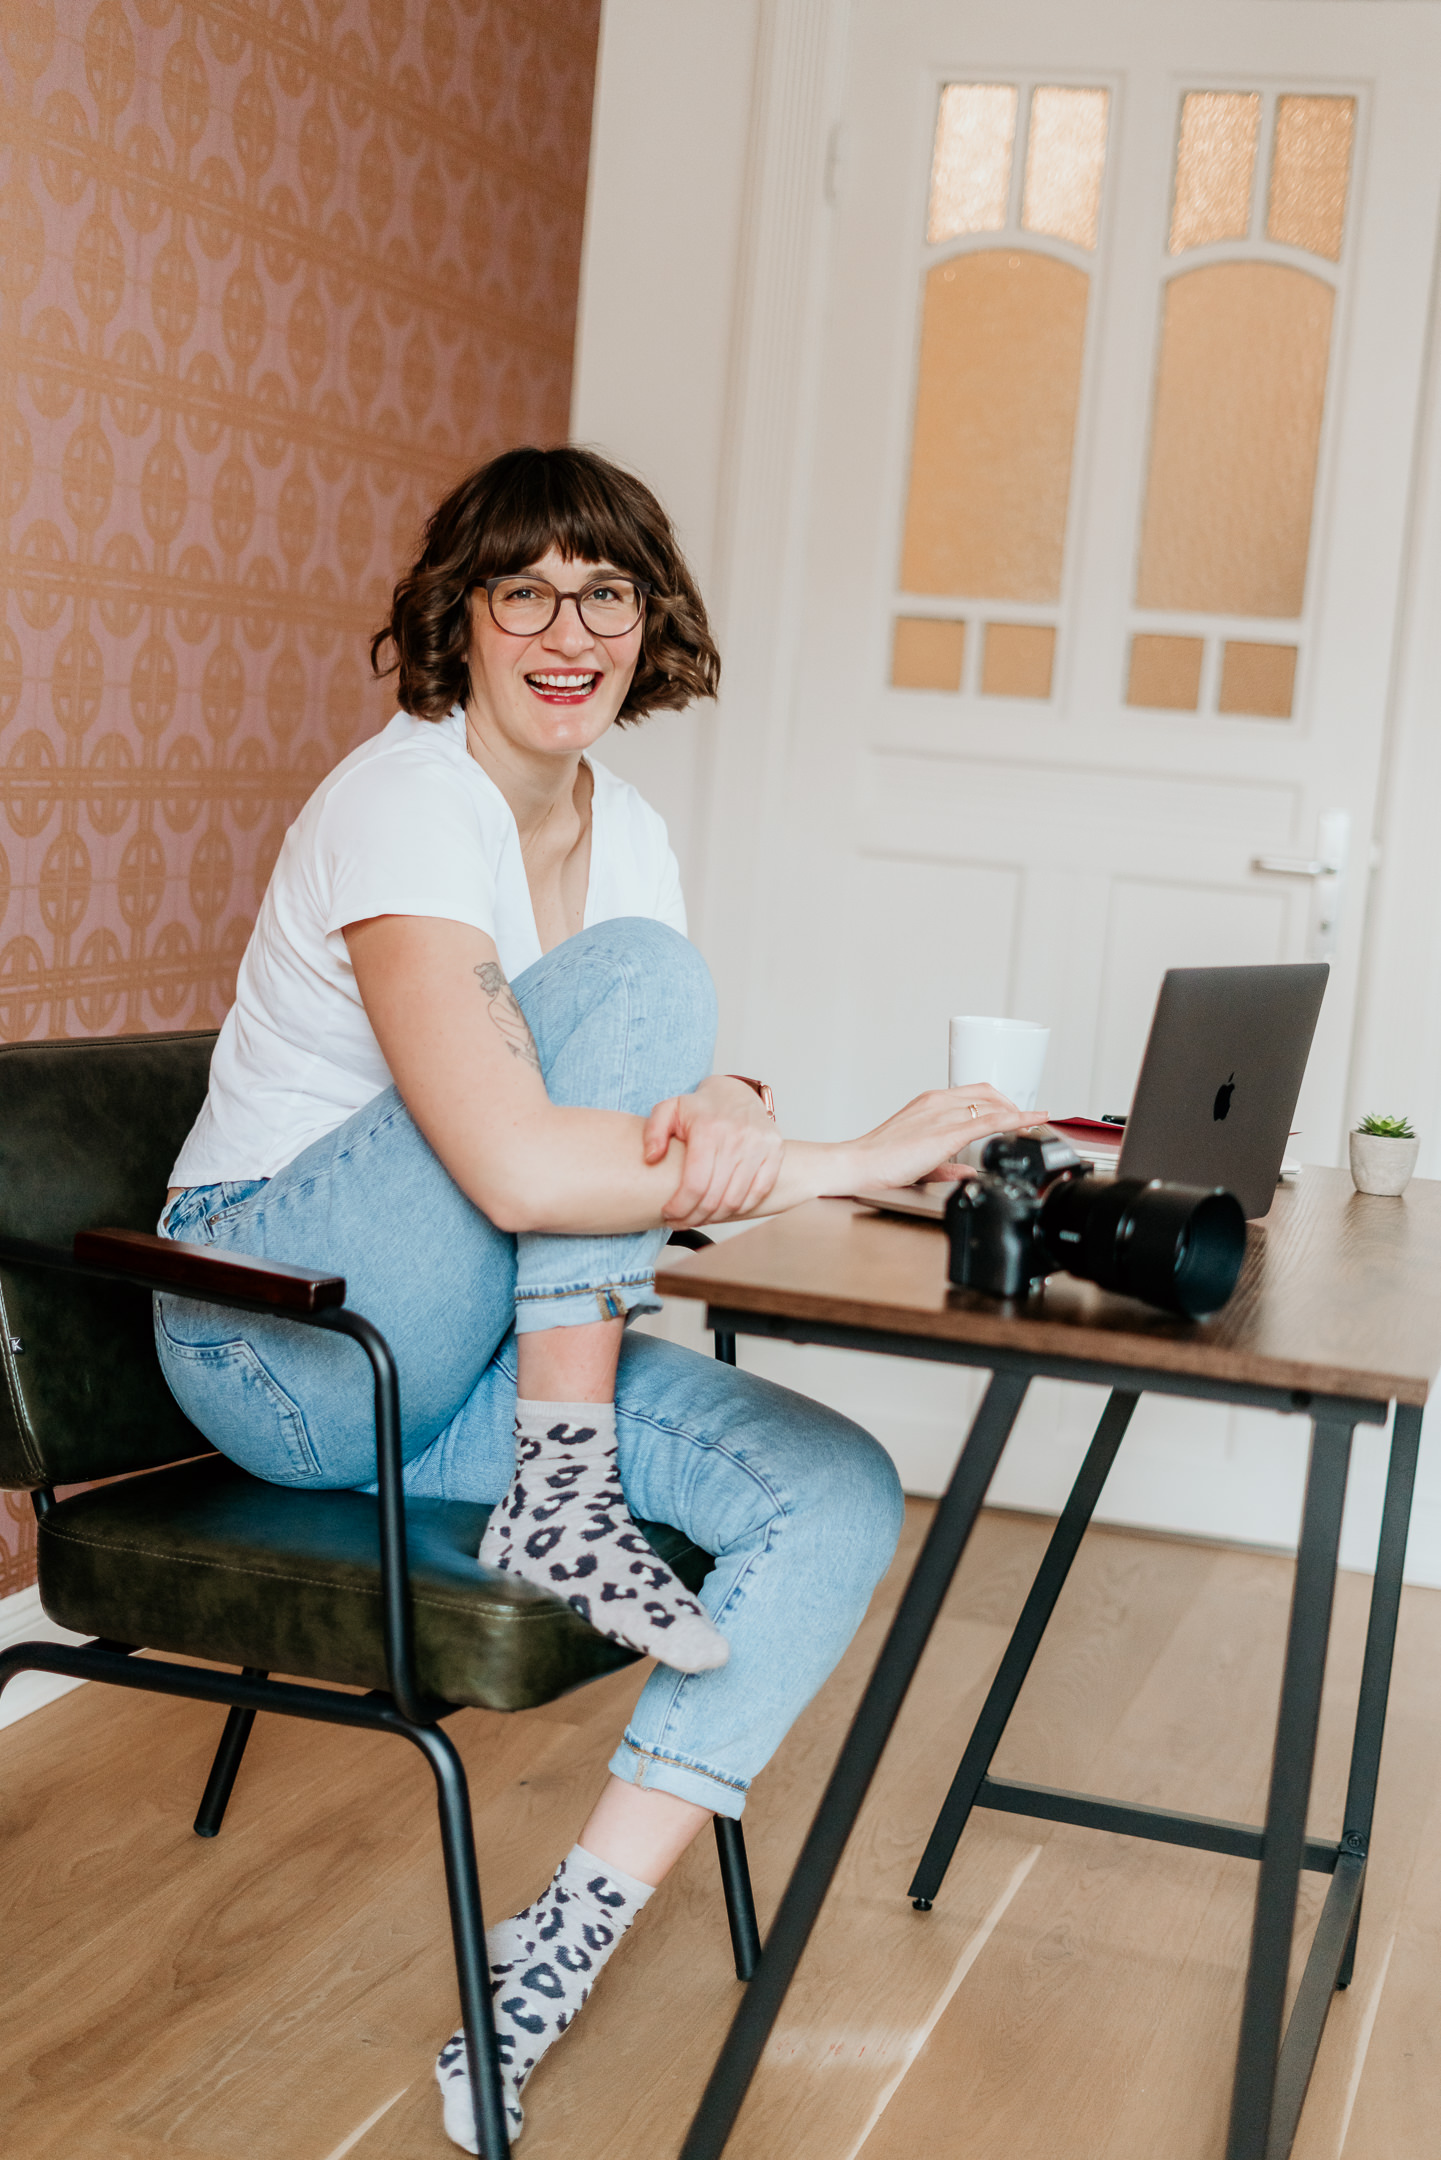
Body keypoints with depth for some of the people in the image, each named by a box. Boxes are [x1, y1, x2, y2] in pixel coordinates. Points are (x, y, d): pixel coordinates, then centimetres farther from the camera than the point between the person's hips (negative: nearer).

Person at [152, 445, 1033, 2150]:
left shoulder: (623, 830, 7)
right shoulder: (403, 806, -19)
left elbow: (676, 1096, -2)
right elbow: (513, 1168, -32)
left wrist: (722, 1124, -28)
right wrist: (853, 1163, -29)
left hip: (472, 1357, 8)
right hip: (281, 1331, -8)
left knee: (840, 1496, -14)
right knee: (631, 977, -24)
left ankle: (554, 1959, -14)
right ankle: (558, 1506, -21)